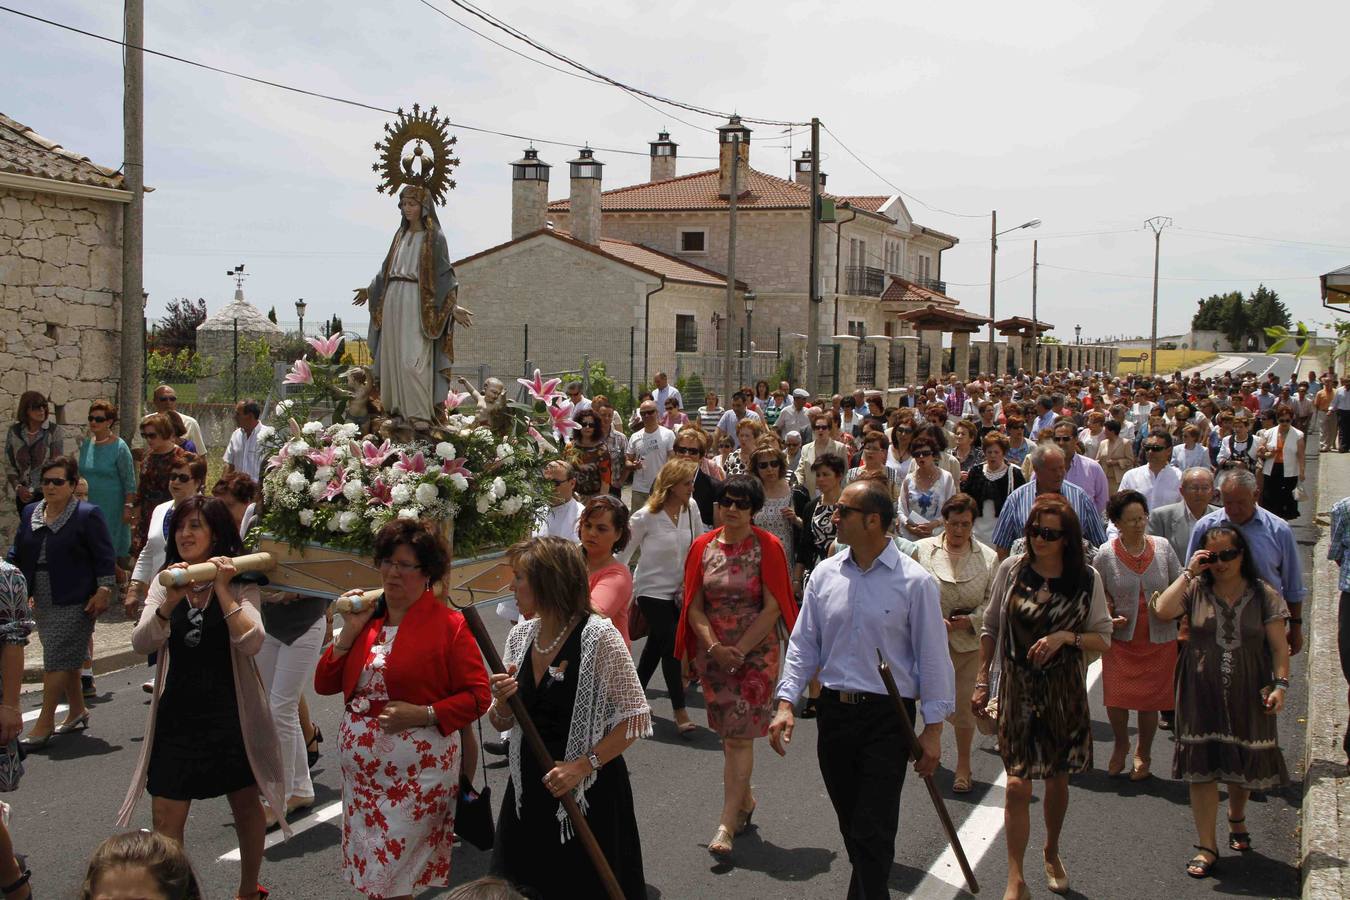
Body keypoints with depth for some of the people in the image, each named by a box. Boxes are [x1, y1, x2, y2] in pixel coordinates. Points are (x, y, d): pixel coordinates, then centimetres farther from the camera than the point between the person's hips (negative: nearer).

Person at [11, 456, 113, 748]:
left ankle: (44, 724, -3)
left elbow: (104, 558, -8)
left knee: (56, 660, -8)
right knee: (66, 659, 15)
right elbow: (17, 553, 16)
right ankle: (77, 711, 29)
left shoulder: (87, 515, -8)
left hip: (74, 603, -6)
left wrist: (103, 590, -14)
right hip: (42, 602, 7)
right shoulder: (30, 513, 10)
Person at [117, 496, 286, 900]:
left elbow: (252, 643, -20)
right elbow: (141, 643, -12)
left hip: (231, 713, -2)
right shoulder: (165, 584, 3)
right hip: (177, 715, 2)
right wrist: (170, 602, -28)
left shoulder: (240, 585, -5)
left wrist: (223, 591, -23)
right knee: (166, 822, -1)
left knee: (246, 805, 14)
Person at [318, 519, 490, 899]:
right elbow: (325, 684, 9)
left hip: (416, 772, -5)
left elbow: (477, 695, -8)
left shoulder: (448, 624, -8)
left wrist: (423, 714, -20)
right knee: (367, 869, 12)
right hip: (361, 766, 6)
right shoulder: (367, 615, 8)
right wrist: (350, 632, -3)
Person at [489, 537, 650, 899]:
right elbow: (502, 722, 10)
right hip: (529, 791, 6)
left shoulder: (598, 635, -17)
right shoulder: (521, 635, 2)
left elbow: (636, 718, -14)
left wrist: (583, 765, -21)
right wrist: (501, 700, -12)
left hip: (589, 794, -6)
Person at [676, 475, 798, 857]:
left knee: (739, 735, -7)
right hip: (712, 652, 4)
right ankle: (745, 800, 33)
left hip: (755, 653, -4)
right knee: (728, 733, 13)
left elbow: (772, 608, -11)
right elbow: (694, 606, 2)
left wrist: (740, 650, -15)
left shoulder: (767, 547, -7)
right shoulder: (703, 547, 4)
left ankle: (727, 823, -4)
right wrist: (715, 647, -11)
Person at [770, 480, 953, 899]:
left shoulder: (914, 581, -8)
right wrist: (786, 703, -2)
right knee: (850, 827, 16)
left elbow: (933, 656, -5)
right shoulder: (825, 574, 4)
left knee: (872, 832, -6)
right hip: (834, 711, 4)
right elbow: (804, 643, 8)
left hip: (887, 717, -4)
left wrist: (933, 729, -6)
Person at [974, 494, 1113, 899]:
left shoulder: (1086, 579, -4)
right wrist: (982, 680, 5)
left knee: (1058, 778, 15)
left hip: (1065, 693, 1)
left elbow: (1104, 638, 1)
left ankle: (1052, 853, 41)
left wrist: (1066, 637, -17)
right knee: (1017, 785, -9)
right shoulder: (1011, 570, -4)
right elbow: (990, 628, 6)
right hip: (1017, 691, -1)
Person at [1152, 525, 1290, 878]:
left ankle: (1236, 817, 44)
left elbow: (1279, 646, 0)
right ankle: (1207, 846, 8)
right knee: (1202, 766, -1)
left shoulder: (1263, 594, -1)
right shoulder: (1196, 589, -1)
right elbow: (1162, 610, -18)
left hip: (1248, 693, 1)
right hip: (1202, 692, 0)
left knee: (1244, 762, 12)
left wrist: (1280, 683, -11)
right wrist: (1188, 573, -14)